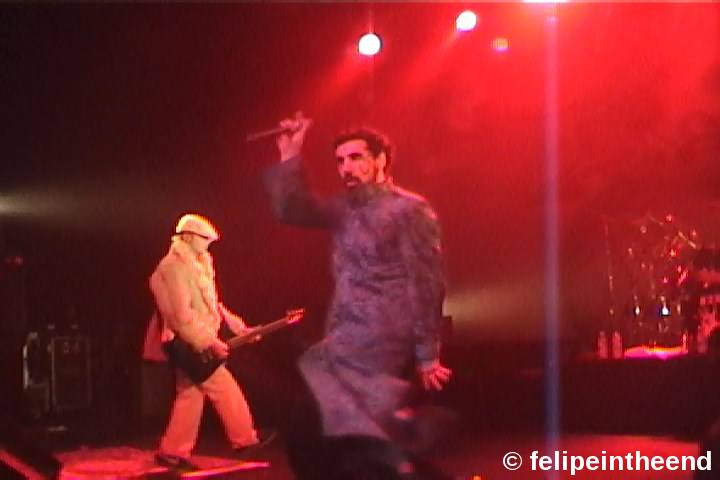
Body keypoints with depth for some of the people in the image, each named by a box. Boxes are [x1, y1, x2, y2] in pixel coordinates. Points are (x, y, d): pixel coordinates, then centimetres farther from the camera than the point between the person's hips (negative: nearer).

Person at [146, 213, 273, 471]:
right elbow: (181, 315, -23)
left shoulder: (194, 266, 16)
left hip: (191, 346, 10)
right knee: (225, 390, -4)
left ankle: (173, 452, 14)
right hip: (188, 346, -10)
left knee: (190, 396, 10)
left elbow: (210, 305, 19)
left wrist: (238, 326, 11)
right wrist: (209, 342, -23)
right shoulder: (174, 267, -16)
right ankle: (244, 437, 8)